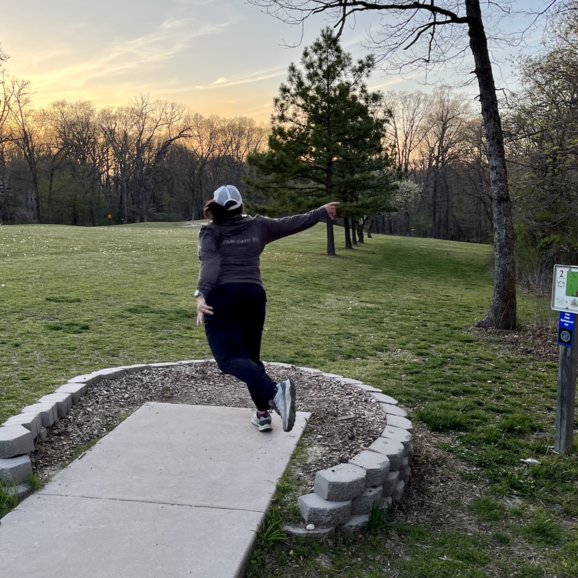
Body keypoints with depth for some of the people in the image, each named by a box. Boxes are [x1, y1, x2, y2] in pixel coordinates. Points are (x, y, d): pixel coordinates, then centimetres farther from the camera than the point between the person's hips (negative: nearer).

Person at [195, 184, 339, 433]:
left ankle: (275, 392, -36)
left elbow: (210, 264, -13)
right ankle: (263, 413, 16)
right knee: (250, 355, 19)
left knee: (229, 358, -12)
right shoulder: (257, 226, 13)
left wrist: (201, 294, -25)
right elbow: (291, 223, 21)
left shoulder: (210, 232, 5)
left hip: (222, 296, -4)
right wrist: (322, 211, 33)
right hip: (253, 295, 4)